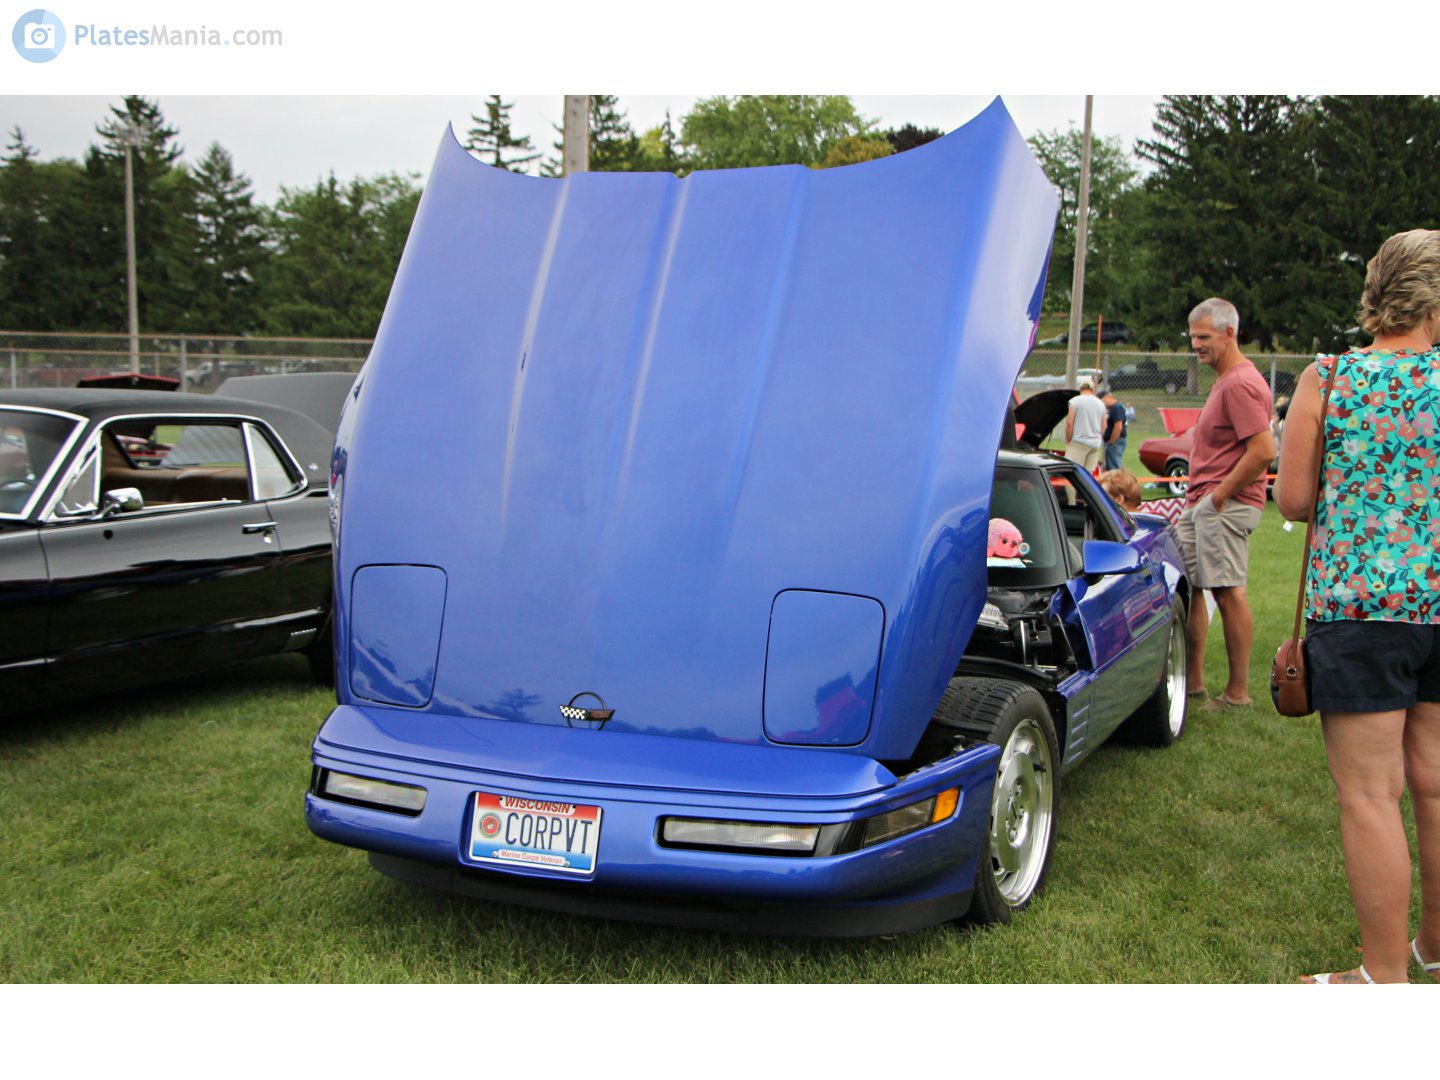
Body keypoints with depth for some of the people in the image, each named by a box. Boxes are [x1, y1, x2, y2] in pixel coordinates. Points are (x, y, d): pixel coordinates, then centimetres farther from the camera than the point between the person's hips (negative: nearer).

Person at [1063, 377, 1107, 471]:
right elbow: (1104, 426, 15)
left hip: (1079, 442, -6)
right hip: (1095, 444, 6)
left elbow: (1069, 423, -10)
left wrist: (1068, 440, 0)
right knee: (1088, 473, 7)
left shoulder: (1075, 401, -4)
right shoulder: (1100, 403, 13)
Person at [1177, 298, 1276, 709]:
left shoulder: (1241, 384, -16)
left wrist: (1220, 494, -17)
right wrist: (1199, 496, 17)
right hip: (1202, 503, 11)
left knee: (1228, 591, -7)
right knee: (1185, 584, 11)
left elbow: (1264, 451, -24)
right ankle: (1193, 682, 18)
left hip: (1226, 504, -11)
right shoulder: (1225, 379, 18)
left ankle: (1238, 692, -1)